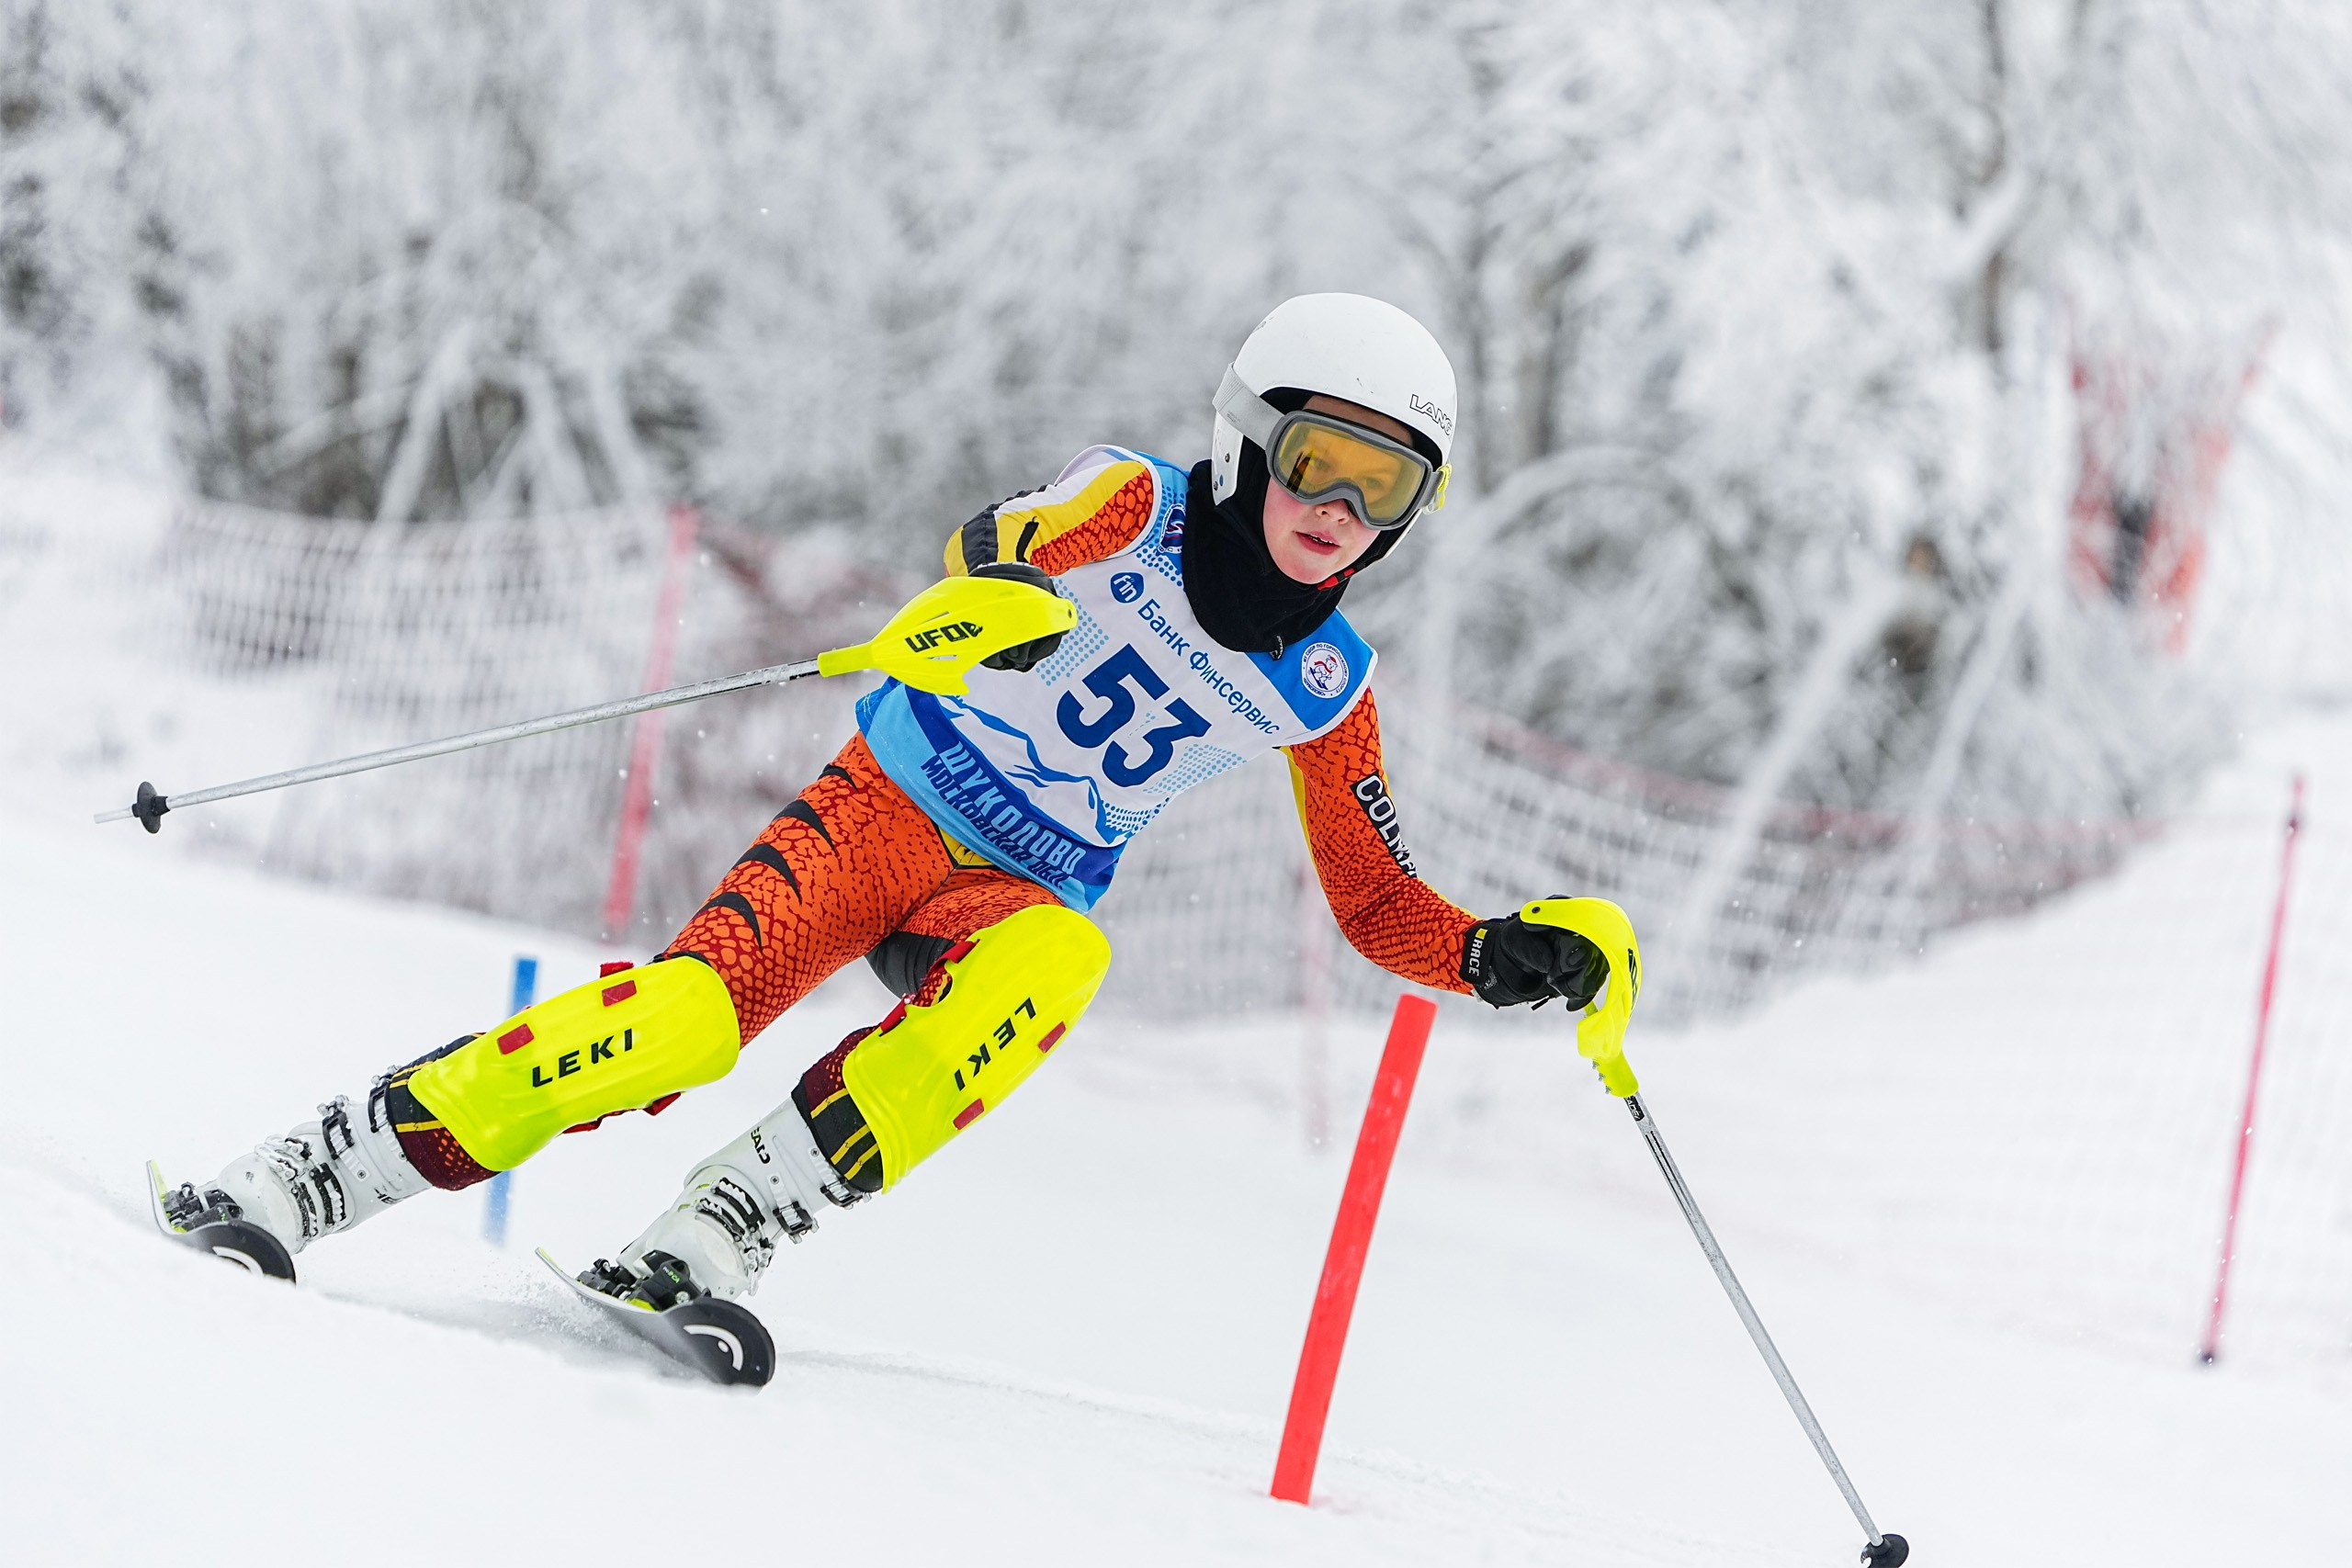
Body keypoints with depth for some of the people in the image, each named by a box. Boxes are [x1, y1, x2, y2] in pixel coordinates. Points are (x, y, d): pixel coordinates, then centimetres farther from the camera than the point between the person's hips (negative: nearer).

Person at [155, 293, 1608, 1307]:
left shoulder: (1324, 685, 3)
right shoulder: (1135, 508, -8)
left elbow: (1377, 901, 11)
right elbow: (1000, 538, -30)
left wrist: (1497, 954, -9)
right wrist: (1001, 584, -54)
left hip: (1024, 897, 3)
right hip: (890, 804, -3)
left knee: (1054, 964, -35)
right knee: (697, 1013, -27)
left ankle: (714, 1239, -35)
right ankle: (323, 1169, -17)